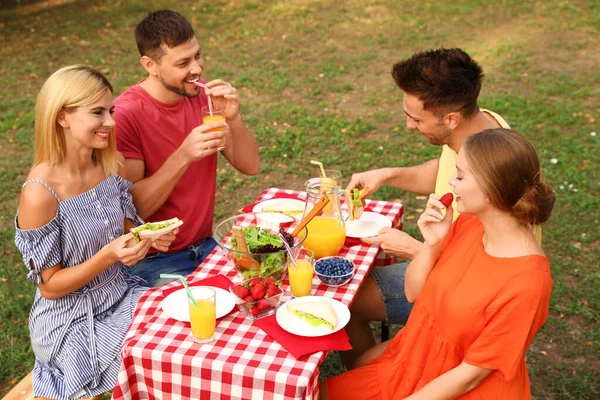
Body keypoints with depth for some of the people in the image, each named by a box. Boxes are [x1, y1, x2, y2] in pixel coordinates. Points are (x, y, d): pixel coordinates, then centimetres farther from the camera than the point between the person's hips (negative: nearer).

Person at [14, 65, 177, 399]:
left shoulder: (112, 164, -5)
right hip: (72, 323, -6)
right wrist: (109, 255, -29)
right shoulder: (40, 193, -24)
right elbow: (50, 286, -15)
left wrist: (150, 240, -13)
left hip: (122, 295, 6)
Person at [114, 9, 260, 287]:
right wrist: (183, 157, -31)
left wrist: (233, 118, -19)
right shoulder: (124, 115, -19)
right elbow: (131, 208, -20)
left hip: (205, 245, 6)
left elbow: (250, 166, -1)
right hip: (153, 262, -5)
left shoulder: (202, 94, -2)